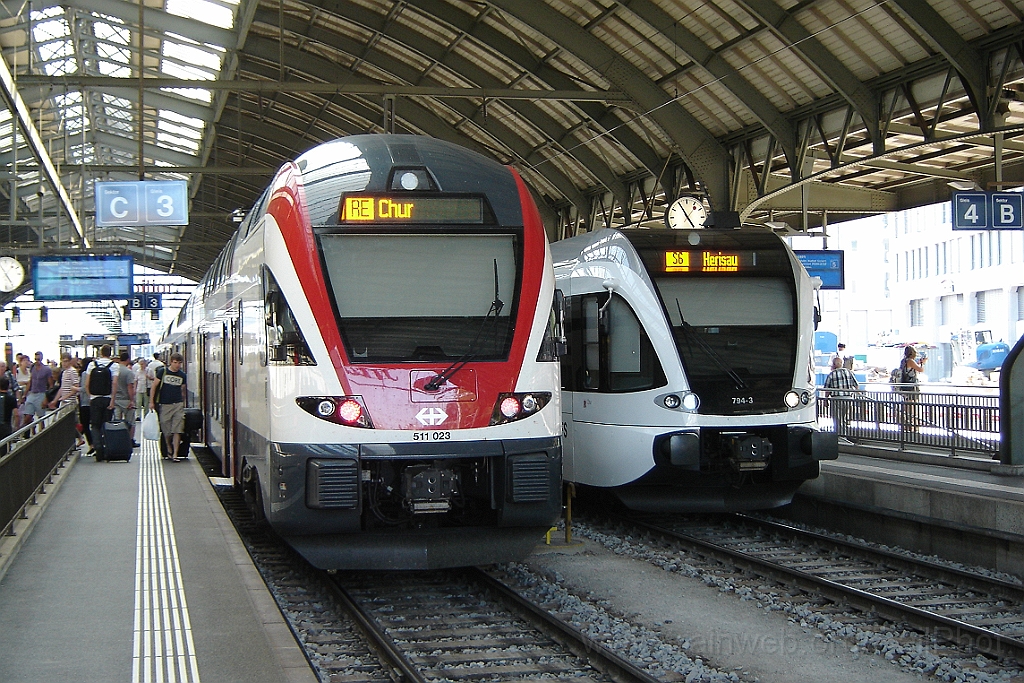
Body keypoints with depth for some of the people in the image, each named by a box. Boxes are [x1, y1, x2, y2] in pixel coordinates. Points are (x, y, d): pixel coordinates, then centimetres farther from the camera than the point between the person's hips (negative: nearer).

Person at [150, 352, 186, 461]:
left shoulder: (182, 375, 9)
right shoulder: (163, 372, 0)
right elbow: (154, 386, 2)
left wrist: (183, 403, 21)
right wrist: (151, 401, -2)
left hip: (178, 405, 1)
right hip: (164, 405, -1)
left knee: (177, 431, -7)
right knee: (166, 431, 6)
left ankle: (175, 454, -7)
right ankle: (169, 449, 29)